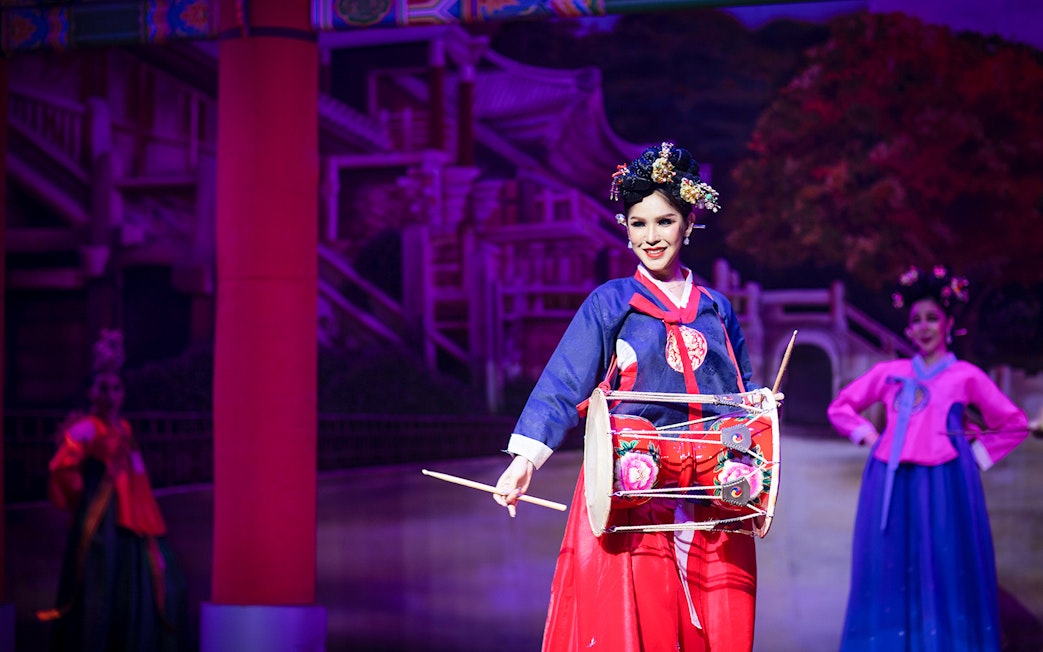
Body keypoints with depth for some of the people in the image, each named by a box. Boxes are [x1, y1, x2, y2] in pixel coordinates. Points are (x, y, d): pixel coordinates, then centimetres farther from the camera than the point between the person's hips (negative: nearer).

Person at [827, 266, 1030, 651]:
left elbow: (1014, 425, 13)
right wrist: (866, 434, 8)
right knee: (892, 572, 2)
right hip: (892, 486, 3)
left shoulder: (966, 377, 7)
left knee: (945, 573, -3)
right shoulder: (889, 373, 14)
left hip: (943, 486, -3)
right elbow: (840, 407, 23)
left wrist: (978, 455, 6)